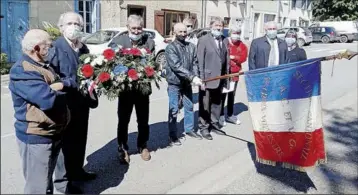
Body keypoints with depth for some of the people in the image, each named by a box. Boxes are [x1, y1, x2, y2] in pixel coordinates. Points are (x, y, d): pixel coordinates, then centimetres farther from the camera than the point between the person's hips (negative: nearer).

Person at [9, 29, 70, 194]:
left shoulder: (42, 65, 11)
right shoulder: (23, 71, -22)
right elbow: (49, 99, -31)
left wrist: (61, 86, -7)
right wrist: (61, 90, -12)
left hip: (52, 134, 9)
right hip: (36, 137, -9)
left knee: (46, 180, 24)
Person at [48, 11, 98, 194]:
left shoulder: (83, 48, 10)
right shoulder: (56, 47, -10)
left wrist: (92, 96, 13)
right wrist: (71, 83, -23)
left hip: (82, 101, 7)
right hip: (65, 103, -7)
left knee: (80, 139, 17)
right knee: (65, 141, 2)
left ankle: (77, 171, 34)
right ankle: (62, 180, 16)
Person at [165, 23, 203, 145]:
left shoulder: (191, 47, 4)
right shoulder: (170, 48, -12)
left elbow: (194, 63, 2)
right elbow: (177, 66, -23)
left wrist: (195, 77, -17)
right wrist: (192, 77, -29)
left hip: (187, 83, 5)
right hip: (174, 83, -5)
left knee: (189, 107, 15)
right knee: (174, 110, 1)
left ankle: (189, 129, 32)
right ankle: (173, 135, 13)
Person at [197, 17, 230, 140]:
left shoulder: (224, 40, 8)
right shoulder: (204, 40, -7)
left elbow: (227, 60, 7)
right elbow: (200, 61, -11)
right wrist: (201, 79, -15)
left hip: (220, 79, 5)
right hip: (207, 78, -5)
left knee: (217, 103, 16)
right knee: (205, 105, 5)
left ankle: (214, 124, 31)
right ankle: (204, 127, 18)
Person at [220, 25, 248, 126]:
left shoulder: (242, 45, 7)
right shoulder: (224, 43, -9)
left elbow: (243, 57, -5)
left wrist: (232, 57, -14)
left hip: (235, 73, 6)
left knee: (232, 95, 14)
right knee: (223, 94, -1)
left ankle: (230, 115, 24)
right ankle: (221, 115, 7)